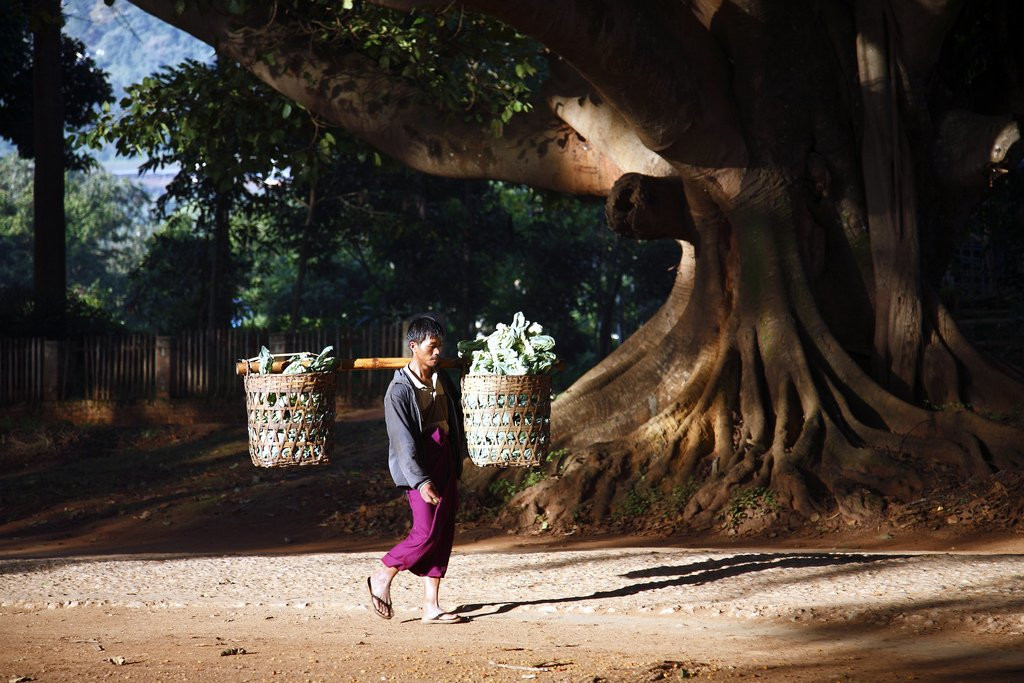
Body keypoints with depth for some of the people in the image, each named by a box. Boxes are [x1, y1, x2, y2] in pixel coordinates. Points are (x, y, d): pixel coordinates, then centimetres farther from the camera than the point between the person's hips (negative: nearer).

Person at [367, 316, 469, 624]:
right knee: (426, 532, -12)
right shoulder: (399, 390, -13)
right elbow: (403, 441, -18)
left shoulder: (442, 379, 10)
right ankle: (382, 577, 10)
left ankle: (431, 606, 7)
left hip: (445, 461, 7)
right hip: (419, 467, -7)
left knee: (443, 534, 4)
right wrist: (421, 481, -25)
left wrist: (459, 460, 21)